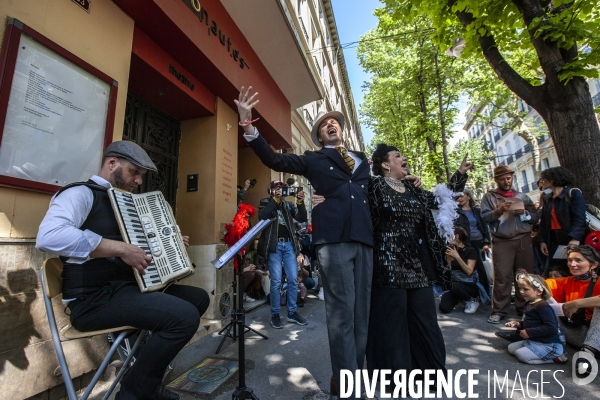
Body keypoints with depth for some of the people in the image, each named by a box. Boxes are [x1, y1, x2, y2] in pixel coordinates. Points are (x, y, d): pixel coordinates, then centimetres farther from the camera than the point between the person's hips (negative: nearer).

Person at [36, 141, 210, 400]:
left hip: (126, 287, 9)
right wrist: (121, 249, -28)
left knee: (199, 298, 10)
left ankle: (147, 379, 17)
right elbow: (49, 236, -29)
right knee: (185, 316, -27)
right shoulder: (81, 193, -8)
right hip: (95, 298, -9)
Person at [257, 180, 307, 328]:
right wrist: (275, 199, -18)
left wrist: (300, 202, -13)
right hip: (274, 245, -3)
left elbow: (302, 218, 3)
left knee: (293, 280, 4)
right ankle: (275, 315, 11)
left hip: (288, 245, 3)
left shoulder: (288, 204, 13)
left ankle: (292, 312, 18)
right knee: (276, 281, -4)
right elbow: (262, 216, -16)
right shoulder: (266, 203, 6)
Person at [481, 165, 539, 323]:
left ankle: (524, 308, 21)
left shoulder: (522, 196, 15)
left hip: (523, 240, 3)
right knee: (502, 277, -4)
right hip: (501, 241, -3)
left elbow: (536, 217, 11)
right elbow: (484, 217, -4)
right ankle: (499, 311, 2)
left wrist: (525, 213, -8)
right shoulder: (489, 196, 6)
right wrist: (499, 210, -20)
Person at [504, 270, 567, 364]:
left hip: (548, 345, -10)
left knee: (521, 354, -20)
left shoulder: (543, 306, -21)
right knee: (511, 348, 10)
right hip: (534, 341, 10)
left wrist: (529, 332, -25)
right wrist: (519, 324, 5)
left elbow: (551, 327, -29)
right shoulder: (529, 304, 8)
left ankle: (555, 358, -3)